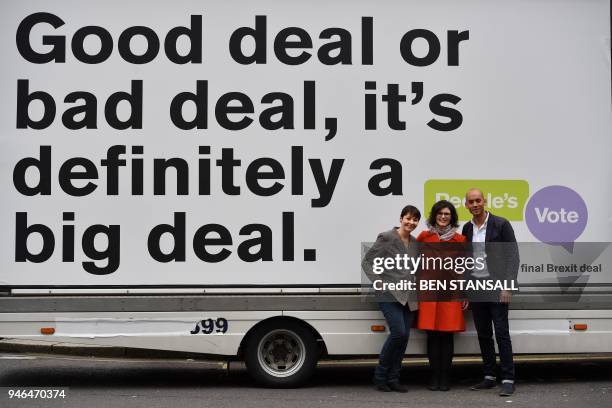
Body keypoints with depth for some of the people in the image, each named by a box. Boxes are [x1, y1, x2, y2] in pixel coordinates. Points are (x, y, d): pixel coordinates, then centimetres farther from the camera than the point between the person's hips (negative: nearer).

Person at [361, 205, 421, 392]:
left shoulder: (414, 242, 13)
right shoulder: (386, 238, -5)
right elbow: (367, 261, -3)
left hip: (408, 297, 6)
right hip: (390, 294, -6)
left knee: (404, 336, 3)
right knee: (399, 332, -18)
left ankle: (393, 378, 13)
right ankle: (380, 375, -1)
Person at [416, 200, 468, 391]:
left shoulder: (459, 240, 8)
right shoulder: (424, 237, 8)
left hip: (451, 293, 0)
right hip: (429, 291, 0)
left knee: (447, 335, 0)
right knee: (432, 334, 1)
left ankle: (445, 377, 9)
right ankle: (434, 377, 10)